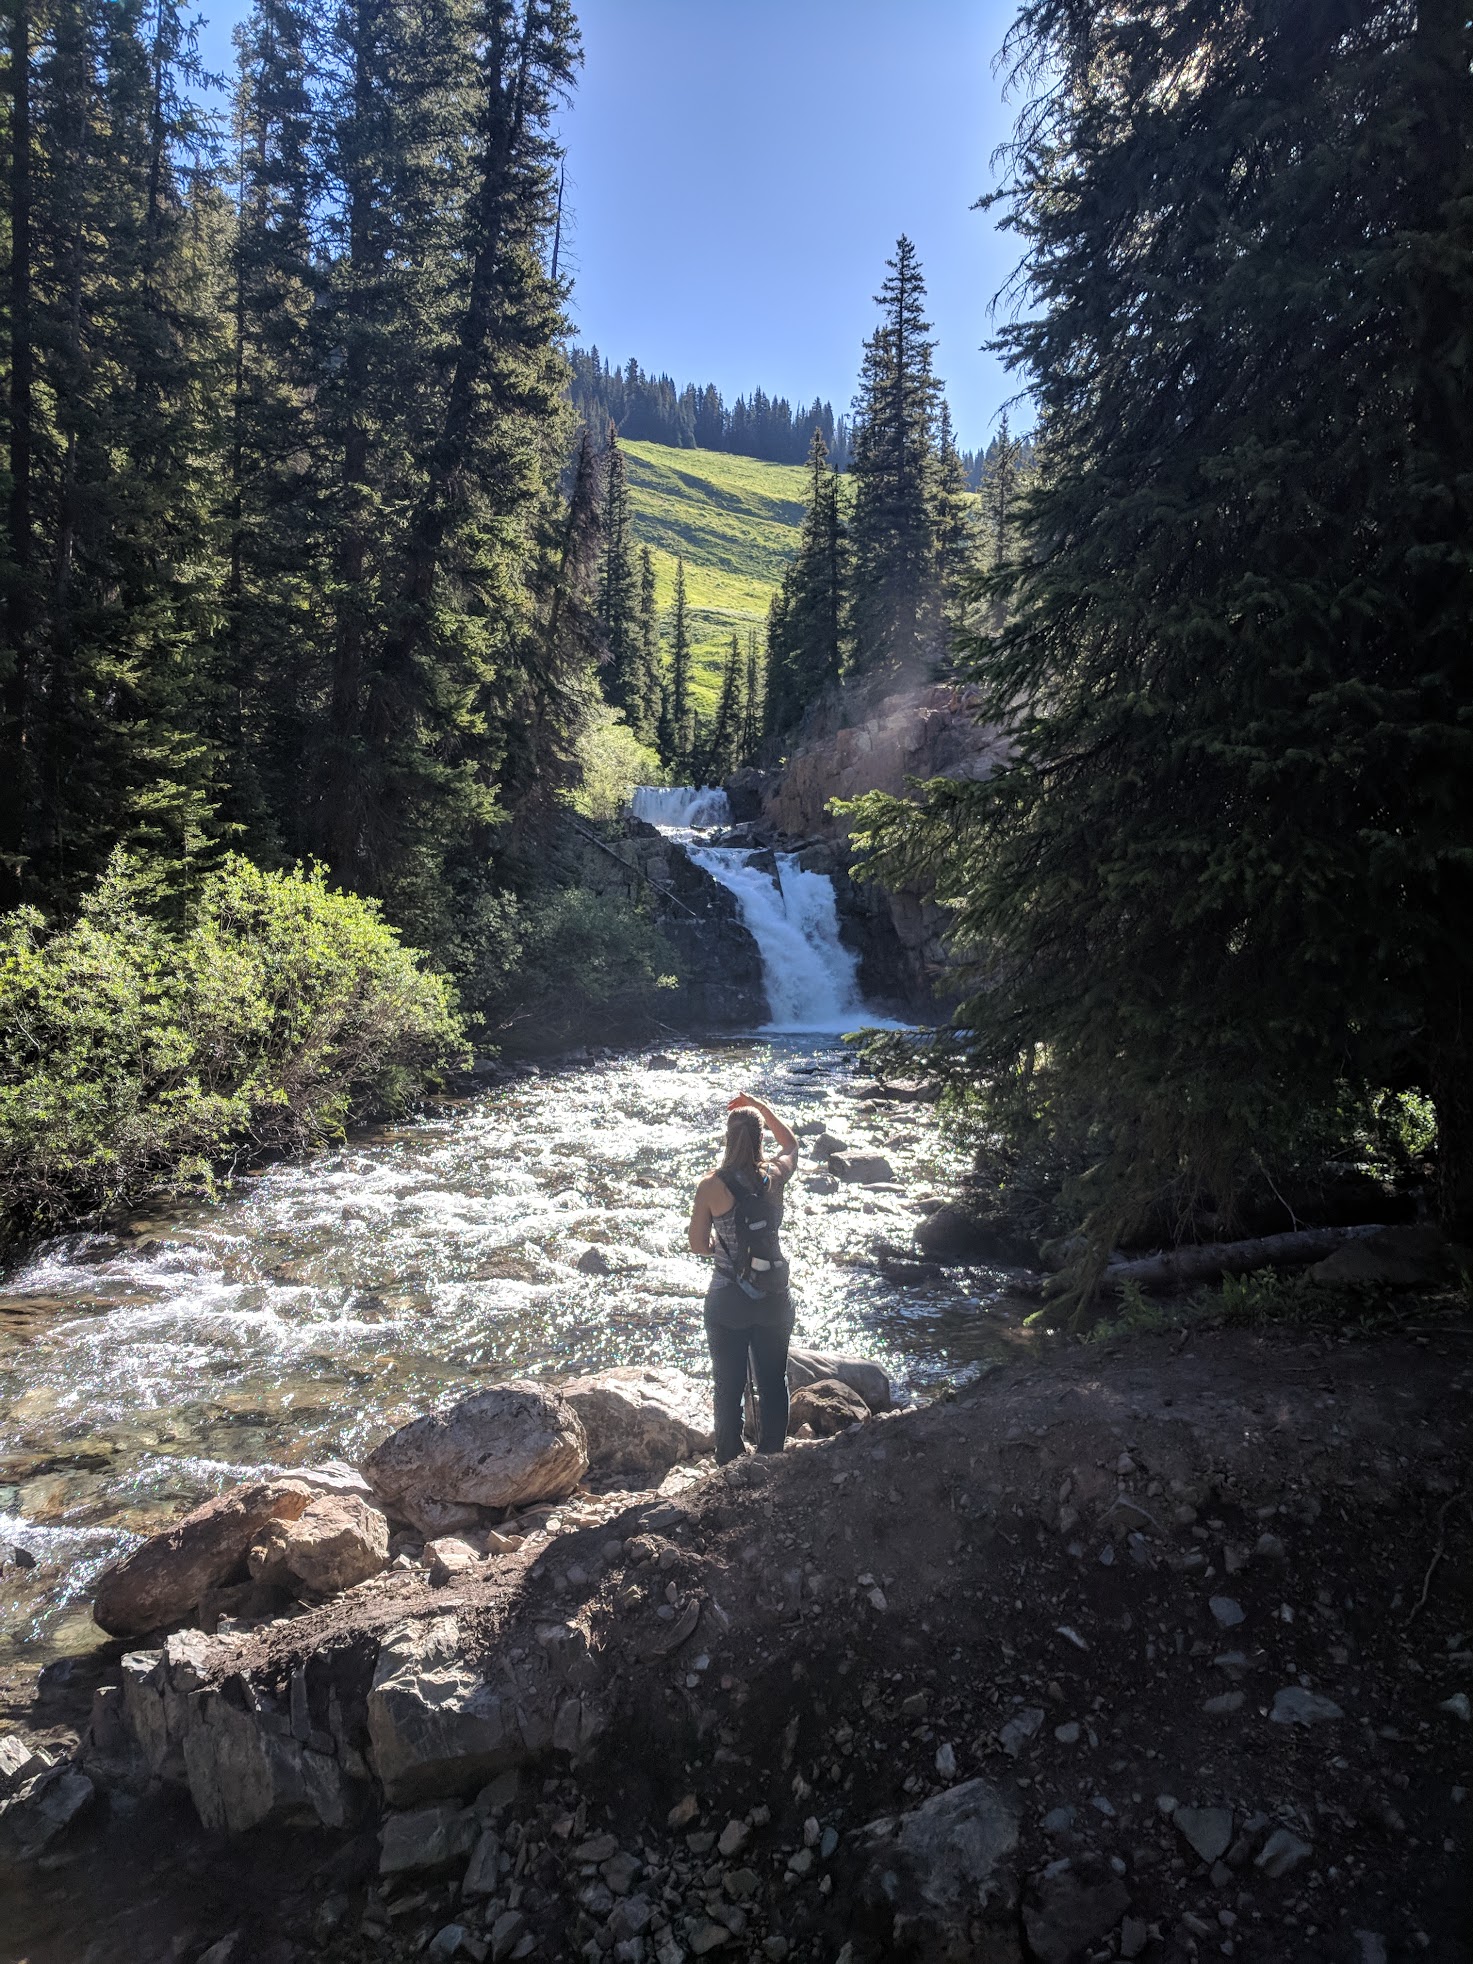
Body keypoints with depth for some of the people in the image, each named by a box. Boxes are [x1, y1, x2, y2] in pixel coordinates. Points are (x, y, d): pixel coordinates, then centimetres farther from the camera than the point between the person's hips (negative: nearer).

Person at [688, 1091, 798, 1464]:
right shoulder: (774, 1177, -9)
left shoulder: (711, 1186, -16)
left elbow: (697, 1245, -7)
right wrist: (760, 1106, 16)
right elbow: (790, 1144, 14)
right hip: (773, 1298, 2)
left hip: (727, 1301, -2)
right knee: (773, 1383, 17)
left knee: (728, 1387, 13)